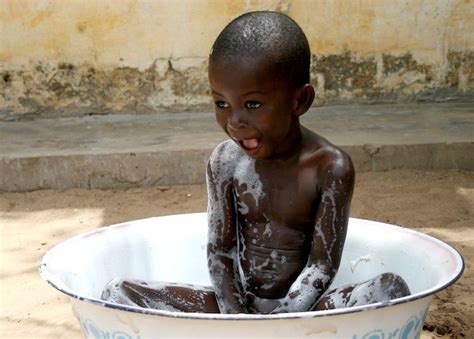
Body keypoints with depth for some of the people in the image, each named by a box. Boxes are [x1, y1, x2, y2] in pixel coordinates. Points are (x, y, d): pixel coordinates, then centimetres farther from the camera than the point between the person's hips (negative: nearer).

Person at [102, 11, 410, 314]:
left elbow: (322, 267, -15)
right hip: (236, 304, 3)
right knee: (118, 292, -12)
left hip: (301, 306, -2)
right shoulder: (225, 162, -6)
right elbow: (220, 252, -3)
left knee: (393, 289, -30)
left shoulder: (330, 167, -15)